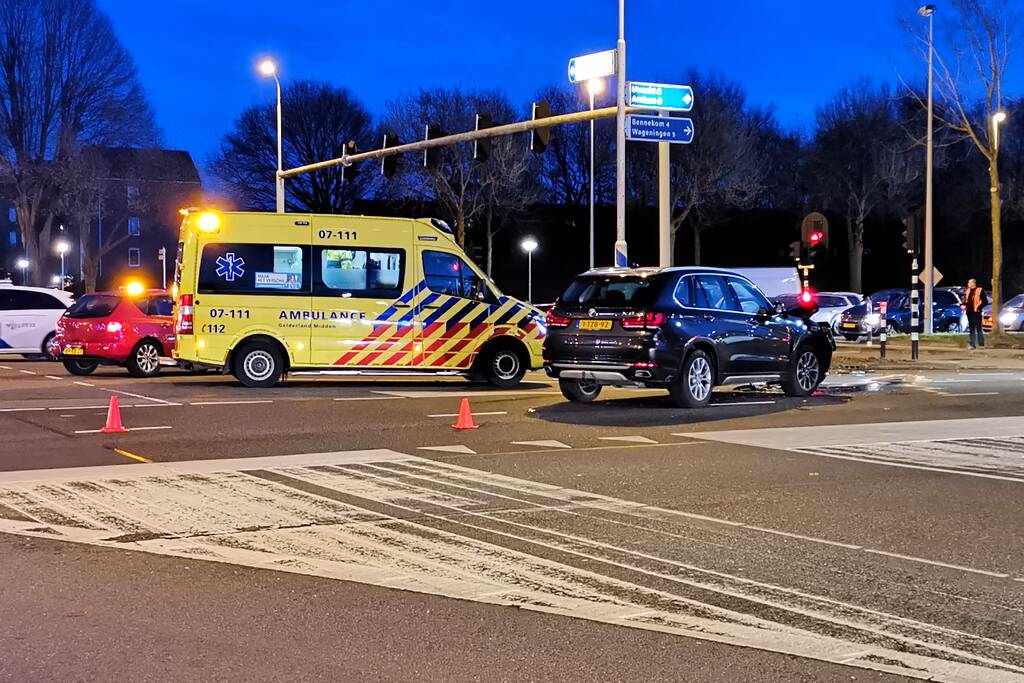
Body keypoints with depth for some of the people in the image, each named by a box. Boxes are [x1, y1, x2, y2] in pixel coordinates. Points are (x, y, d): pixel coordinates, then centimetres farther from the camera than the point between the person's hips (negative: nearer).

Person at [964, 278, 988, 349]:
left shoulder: (980, 291, -6)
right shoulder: (968, 291, 15)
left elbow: (985, 301, -8)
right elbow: (965, 300, 23)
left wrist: (978, 307, -14)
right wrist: (964, 305, 3)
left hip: (976, 312, -7)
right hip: (969, 312, 7)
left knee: (978, 329, -3)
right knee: (971, 329, 10)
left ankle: (981, 344, 3)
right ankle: (972, 344, 14)